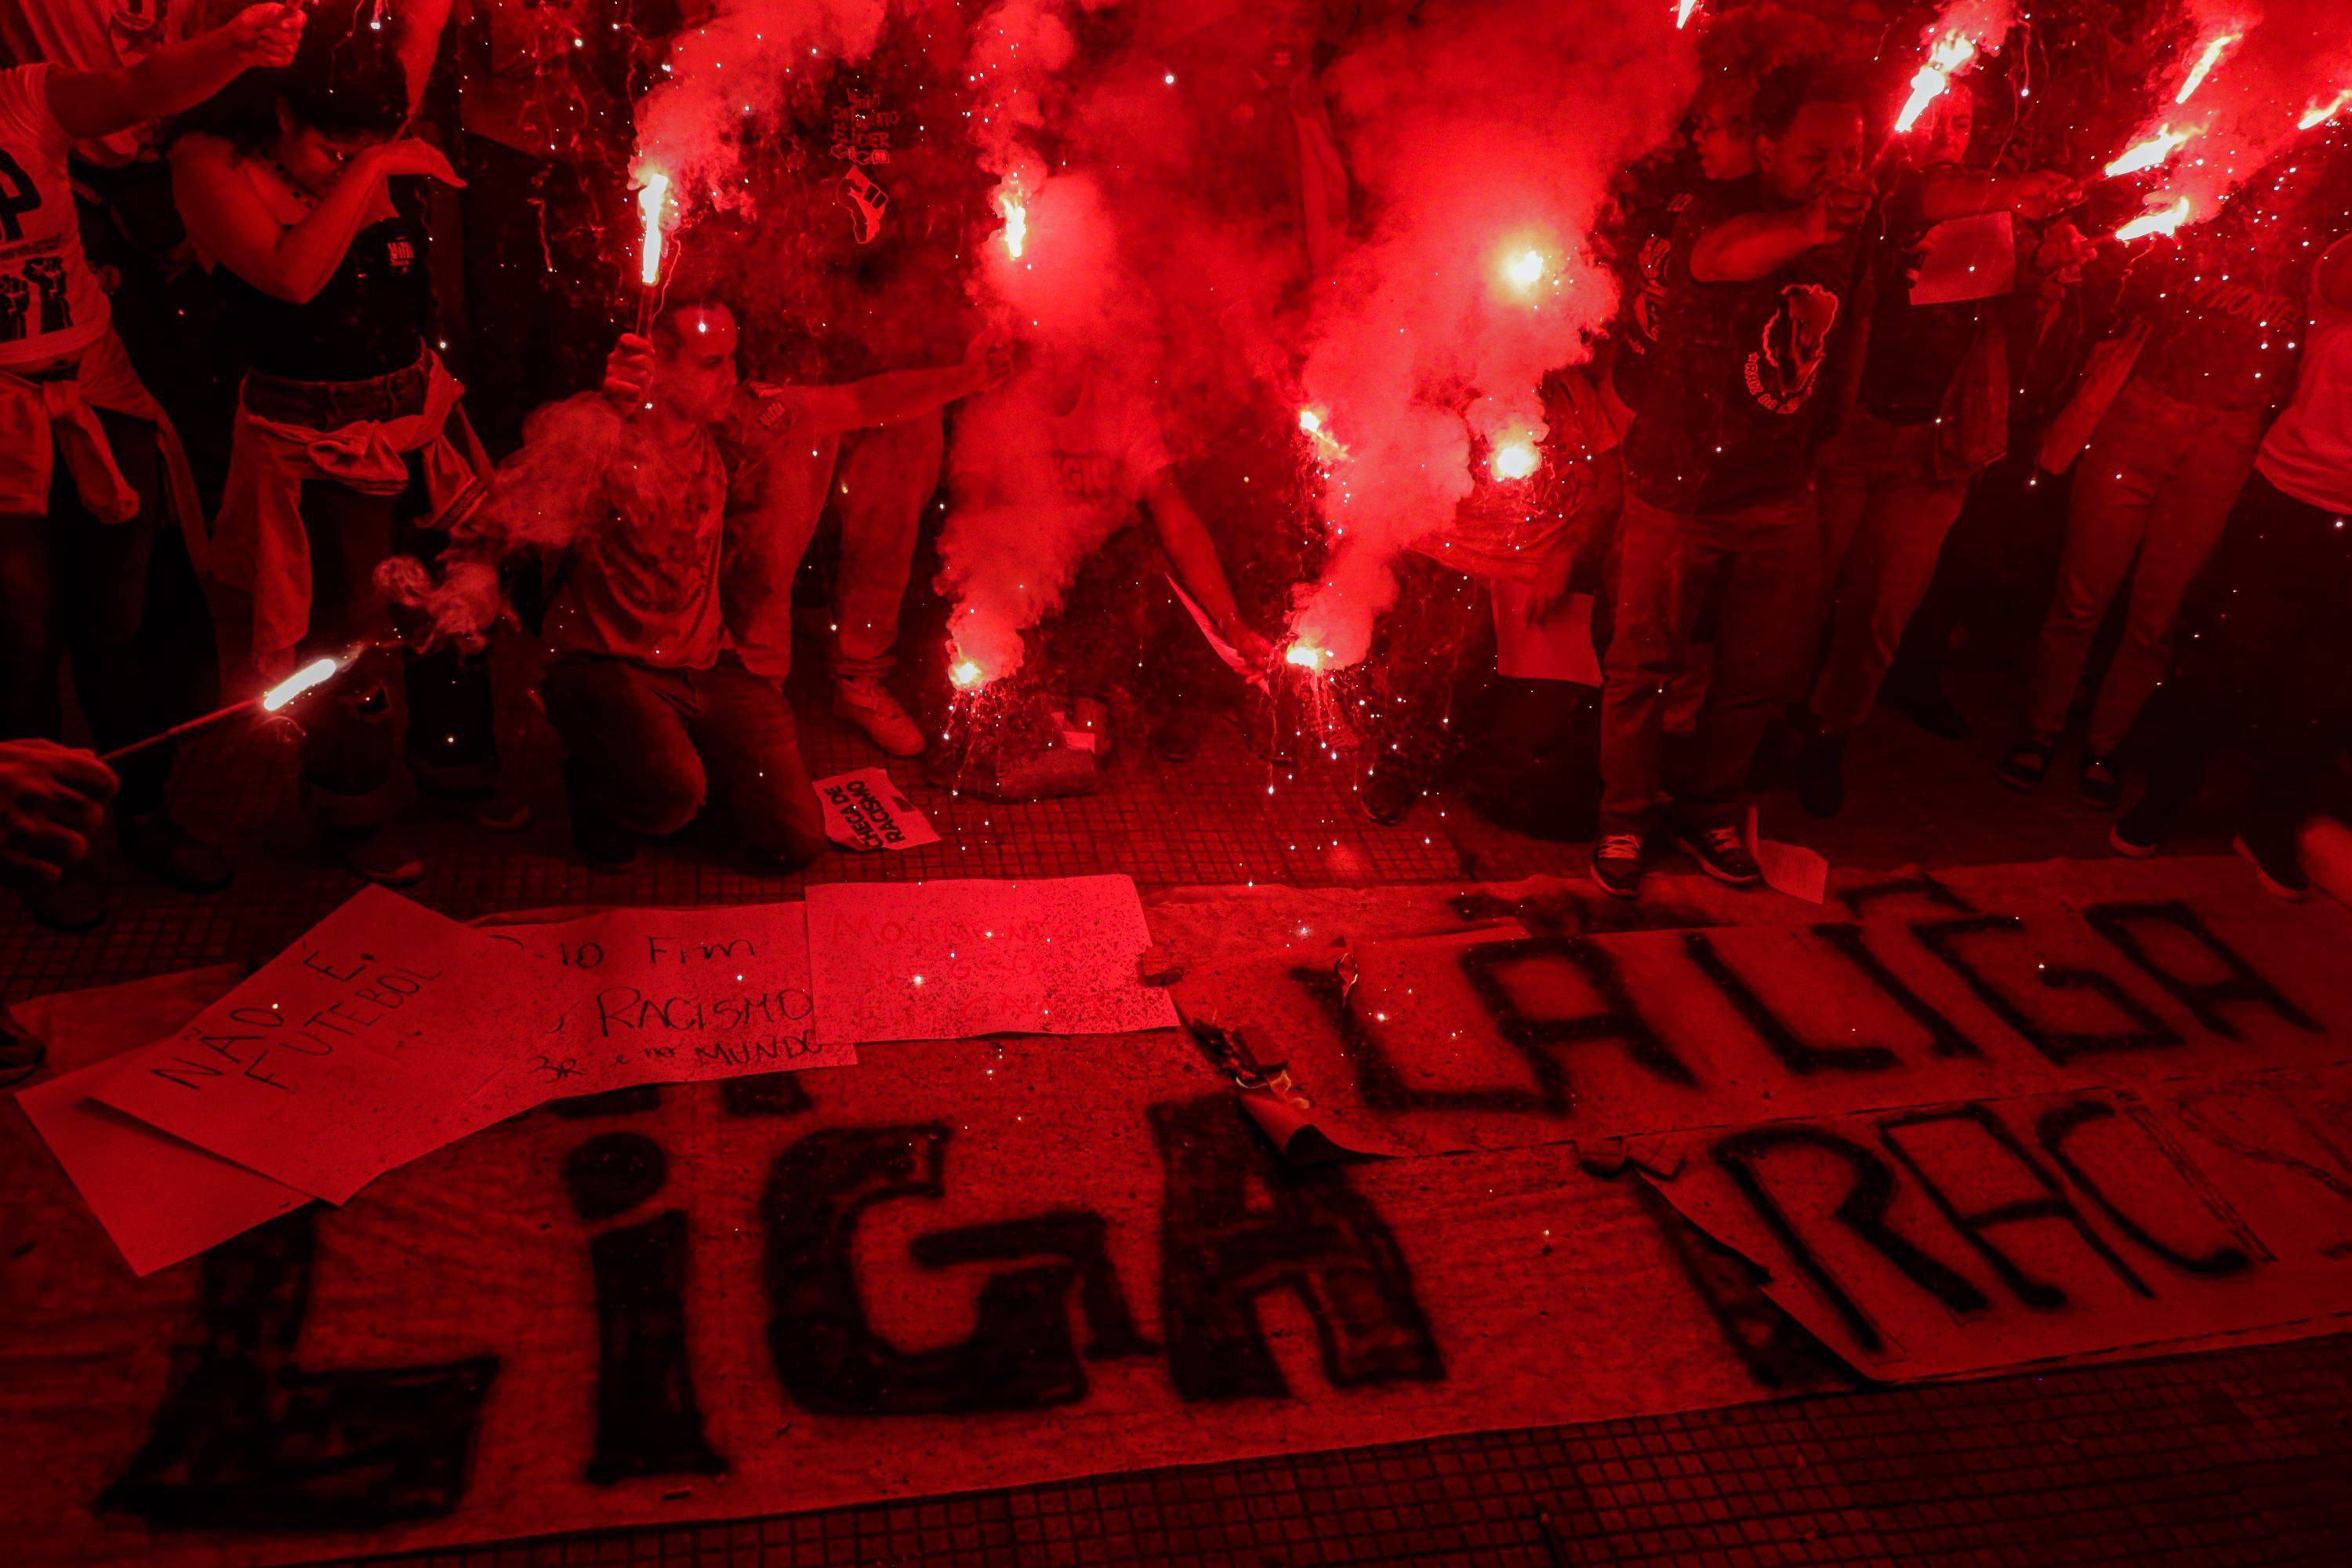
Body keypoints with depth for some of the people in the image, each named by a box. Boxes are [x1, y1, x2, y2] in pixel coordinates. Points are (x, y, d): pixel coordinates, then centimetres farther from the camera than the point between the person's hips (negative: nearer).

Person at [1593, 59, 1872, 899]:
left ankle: (1706, 808, 33)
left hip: (1780, 492, 5)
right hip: (1678, 488, -5)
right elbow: (1719, 255, -41)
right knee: (1645, 664, 5)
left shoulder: (1848, 226, 2)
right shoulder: (1719, 211, -17)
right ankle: (1626, 816, 25)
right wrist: (1805, 228, -57)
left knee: (1761, 672, 11)